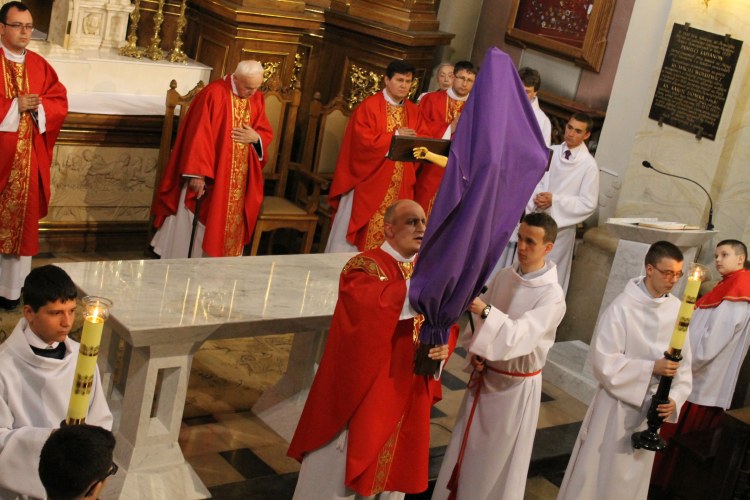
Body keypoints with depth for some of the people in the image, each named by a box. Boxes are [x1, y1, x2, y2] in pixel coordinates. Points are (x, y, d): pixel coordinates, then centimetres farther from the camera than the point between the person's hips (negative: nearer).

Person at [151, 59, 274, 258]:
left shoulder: (257, 99, 4)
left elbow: (267, 133, 12)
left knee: (229, 227, 11)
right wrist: (197, 173, -23)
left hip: (240, 181, 6)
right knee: (199, 224, 3)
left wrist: (255, 137, -12)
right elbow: (198, 136, -18)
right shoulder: (214, 93, -15)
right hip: (208, 176, -5)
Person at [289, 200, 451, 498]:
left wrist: (443, 346, -12)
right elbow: (371, 304, -36)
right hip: (362, 388, -6)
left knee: (391, 467, 18)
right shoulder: (365, 266, -14)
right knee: (338, 471, 6)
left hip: (405, 392, 6)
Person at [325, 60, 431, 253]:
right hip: (369, 181, -5)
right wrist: (395, 136, -13)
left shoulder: (414, 111, 11)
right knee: (360, 233, -1)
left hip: (400, 187, 5)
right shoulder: (369, 106, -7)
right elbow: (363, 140, -16)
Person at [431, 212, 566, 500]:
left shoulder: (552, 296, -20)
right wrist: (474, 350, -9)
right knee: (467, 448, 16)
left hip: (517, 385, -5)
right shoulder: (504, 276, -2)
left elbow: (522, 335, -33)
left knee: (499, 457, 9)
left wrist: (485, 310, -44)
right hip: (485, 374, 5)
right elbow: (480, 318, 7)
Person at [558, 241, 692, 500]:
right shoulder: (622, 308, -19)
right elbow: (604, 361, -19)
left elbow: (685, 362, 0)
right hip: (618, 404, -4)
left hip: (654, 407, 4)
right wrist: (651, 368, -24)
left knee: (633, 476, 18)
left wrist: (675, 397, -14)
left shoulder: (677, 309, -5)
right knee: (598, 472, 8)